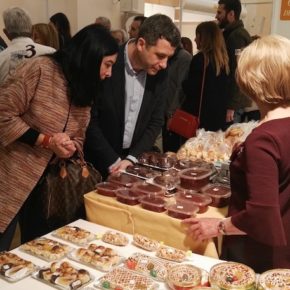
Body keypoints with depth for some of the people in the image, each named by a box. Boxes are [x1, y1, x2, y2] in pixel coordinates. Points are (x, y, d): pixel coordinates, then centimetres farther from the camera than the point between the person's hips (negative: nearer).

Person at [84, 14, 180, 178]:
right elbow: (90, 121, -15)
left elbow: (156, 122, -1)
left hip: (135, 161, 4)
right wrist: (113, 162, -16)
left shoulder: (160, 73, -5)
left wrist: (131, 159, -11)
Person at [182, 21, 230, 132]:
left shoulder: (199, 59, -14)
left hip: (199, 115, -7)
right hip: (219, 115, 7)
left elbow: (189, 89, -13)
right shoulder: (223, 59, 7)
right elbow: (224, 89, 12)